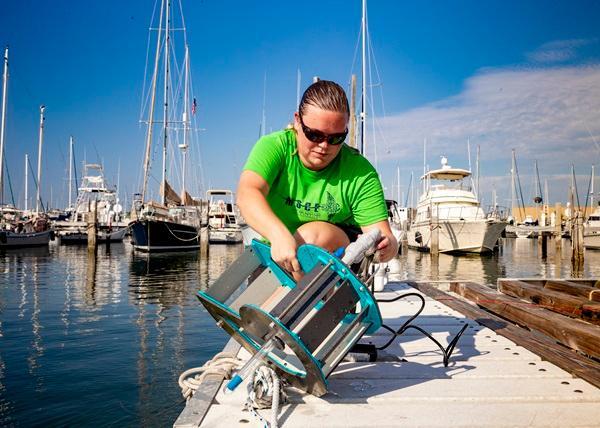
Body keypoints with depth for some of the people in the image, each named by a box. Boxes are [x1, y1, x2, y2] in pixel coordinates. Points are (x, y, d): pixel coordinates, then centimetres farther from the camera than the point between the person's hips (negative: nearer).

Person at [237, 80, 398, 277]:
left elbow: (381, 232, -15)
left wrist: (387, 245, -41)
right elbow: (247, 194, -31)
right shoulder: (274, 146, -14)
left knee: (312, 233, -31)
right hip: (273, 253, 2)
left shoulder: (360, 173, -14)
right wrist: (279, 235, -50)